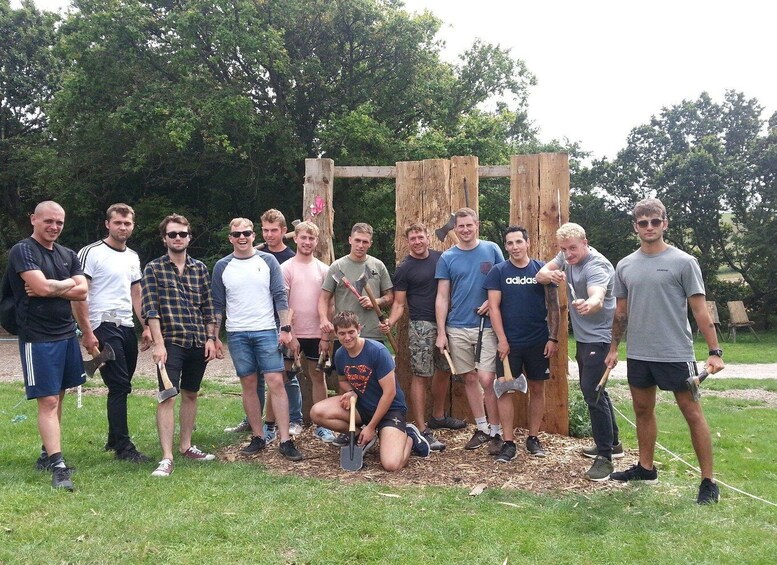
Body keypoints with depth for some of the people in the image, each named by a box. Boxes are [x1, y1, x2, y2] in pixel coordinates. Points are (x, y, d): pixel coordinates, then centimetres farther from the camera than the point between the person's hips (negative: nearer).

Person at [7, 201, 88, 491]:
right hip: (38, 338, -6)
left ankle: (48, 453, 25)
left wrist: (49, 288, -11)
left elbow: (82, 292, 2)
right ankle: (57, 465, -6)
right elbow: (42, 286, -20)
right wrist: (68, 283, -3)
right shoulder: (22, 251, -7)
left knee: (57, 398, 13)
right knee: (48, 401, -6)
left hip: (67, 334, 6)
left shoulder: (68, 255, 12)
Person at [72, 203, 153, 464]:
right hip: (104, 327, -7)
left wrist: (147, 327, 11)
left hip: (127, 328, 7)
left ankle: (114, 440, 26)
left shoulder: (133, 257, 15)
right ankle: (123, 447, 0)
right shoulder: (92, 252, -7)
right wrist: (87, 333, -16)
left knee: (121, 386, 12)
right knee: (120, 386, -8)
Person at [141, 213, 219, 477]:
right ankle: (166, 458, -8)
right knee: (168, 396, -9)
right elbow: (151, 309, -7)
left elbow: (208, 307, 12)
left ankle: (186, 446, 26)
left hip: (198, 343, 4)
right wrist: (158, 343, -15)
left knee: (190, 394, 13)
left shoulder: (200, 268, 10)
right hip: (170, 342, -4)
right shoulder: (153, 269, 0)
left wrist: (211, 338, 6)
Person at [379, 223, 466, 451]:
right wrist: (391, 321, -25)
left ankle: (438, 416, 35)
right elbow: (399, 303, -6)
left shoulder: (441, 257, 7)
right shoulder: (404, 268, -5)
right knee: (421, 376, -5)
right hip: (421, 326, -6)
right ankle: (422, 430, -2)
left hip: (445, 322, 6)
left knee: (444, 370, 17)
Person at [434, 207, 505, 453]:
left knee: (486, 379, -8)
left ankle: (496, 432, 6)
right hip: (457, 328, 2)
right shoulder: (447, 257, 4)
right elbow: (442, 297, 3)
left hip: (486, 326, -2)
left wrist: (492, 302, -13)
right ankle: (481, 428, 23)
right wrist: (441, 332, -3)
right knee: (469, 379, 10)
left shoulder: (492, 250, 2)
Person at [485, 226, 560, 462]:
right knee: (506, 389, -1)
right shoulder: (498, 271, -1)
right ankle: (508, 443, 6)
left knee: (537, 388, 8)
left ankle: (533, 438, 22)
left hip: (539, 342, 1)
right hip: (509, 343, -1)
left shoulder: (542, 269, 1)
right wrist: (501, 340, -10)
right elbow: (494, 307, -4)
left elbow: (553, 306, 2)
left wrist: (553, 338, -4)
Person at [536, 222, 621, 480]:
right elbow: (540, 275, -2)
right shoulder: (567, 257, 2)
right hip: (583, 336, 10)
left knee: (592, 392, -14)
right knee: (593, 389, 18)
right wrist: (551, 275, -26)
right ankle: (612, 443, 34)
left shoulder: (596, 266, -24)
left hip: (599, 338, -10)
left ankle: (605, 456, -6)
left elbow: (598, 298, -42)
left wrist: (587, 305, -66)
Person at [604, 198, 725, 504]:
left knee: (692, 414, 1)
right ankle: (646, 468, 31)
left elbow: (700, 310, -6)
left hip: (676, 353, -5)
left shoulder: (683, 262, -5)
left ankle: (708, 482, 9)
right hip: (638, 354, 5)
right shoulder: (625, 266, 8)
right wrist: (614, 348, 15)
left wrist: (714, 352, -11)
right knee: (643, 410, 16)